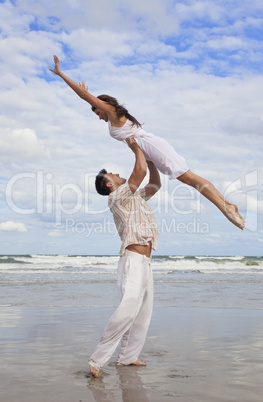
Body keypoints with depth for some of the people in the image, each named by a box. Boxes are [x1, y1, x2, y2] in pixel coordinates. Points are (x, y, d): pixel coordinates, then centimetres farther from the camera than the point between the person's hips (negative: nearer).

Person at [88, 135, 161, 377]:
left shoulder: (134, 196, 24)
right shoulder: (117, 195, -4)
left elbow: (155, 184, 31)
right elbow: (140, 170, -16)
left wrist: (149, 157, 21)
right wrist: (135, 147, -1)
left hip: (145, 263, 10)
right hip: (133, 260, -10)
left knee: (143, 314, 8)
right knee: (128, 310, -21)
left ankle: (127, 357, 16)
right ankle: (98, 360, -18)